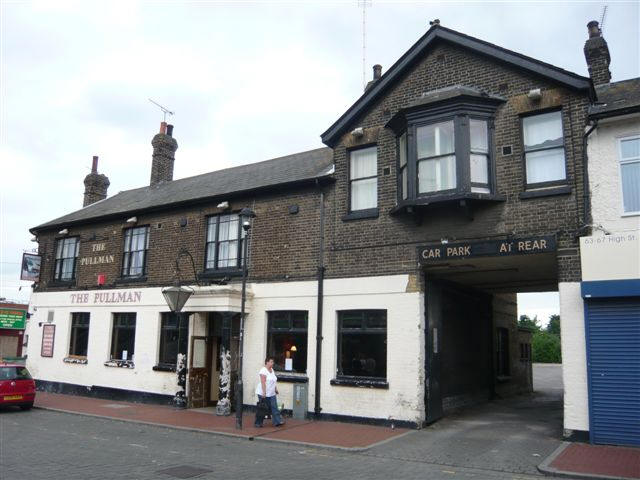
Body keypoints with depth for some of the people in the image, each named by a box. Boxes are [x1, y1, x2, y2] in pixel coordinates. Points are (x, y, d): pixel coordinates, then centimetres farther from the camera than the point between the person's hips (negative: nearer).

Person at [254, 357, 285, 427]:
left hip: (272, 394, 8)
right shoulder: (263, 371, -16)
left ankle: (277, 422, 0)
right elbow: (263, 382, -22)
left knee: (274, 407, 1)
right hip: (263, 394, -8)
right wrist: (264, 392, -26)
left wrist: (276, 389, 18)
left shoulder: (272, 370, 12)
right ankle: (258, 423, 13)